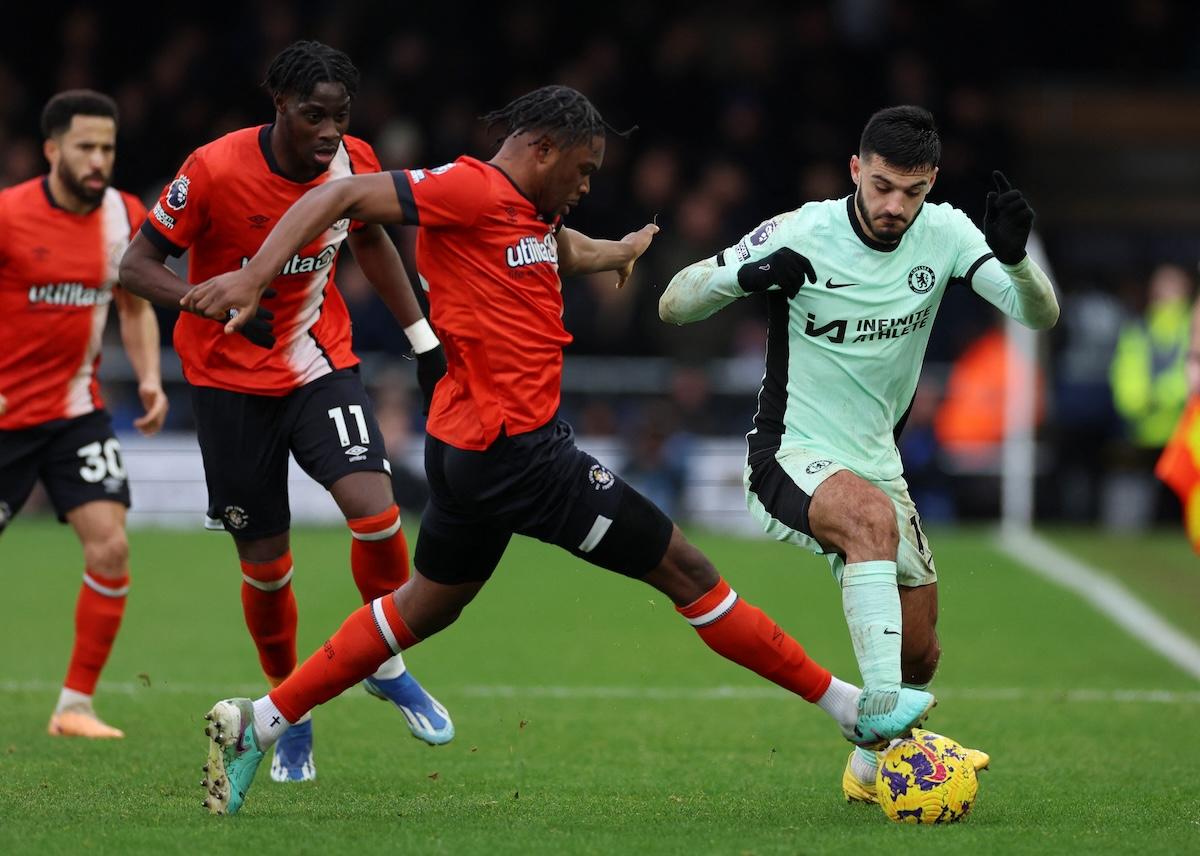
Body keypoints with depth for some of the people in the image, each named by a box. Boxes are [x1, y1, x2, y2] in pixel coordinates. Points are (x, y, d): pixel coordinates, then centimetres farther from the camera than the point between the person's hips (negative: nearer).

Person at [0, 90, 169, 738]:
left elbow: (134, 306, 13)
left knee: (110, 546, -13)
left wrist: (150, 378, -2)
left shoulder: (125, 218, -1)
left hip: (76, 410, 3)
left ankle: (76, 706, -3)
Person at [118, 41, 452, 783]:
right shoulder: (215, 171, -21)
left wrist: (423, 339, 14)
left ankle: (388, 666, 3)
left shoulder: (355, 165, -9)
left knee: (374, 506, -21)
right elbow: (137, 264, -16)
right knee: (265, 565, 3)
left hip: (321, 365, 2)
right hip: (232, 381, -2)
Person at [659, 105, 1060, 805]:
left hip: (878, 464, 6)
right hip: (791, 455, -6)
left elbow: (1040, 316, -14)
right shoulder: (801, 234, -16)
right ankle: (883, 718, -38)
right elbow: (673, 306, -13)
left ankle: (870, 769, 40)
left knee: (919, 655, 11)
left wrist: (1015, 256, -35)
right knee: (874, 516, -39)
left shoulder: (943, 233, -6)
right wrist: (744, 275, -34)